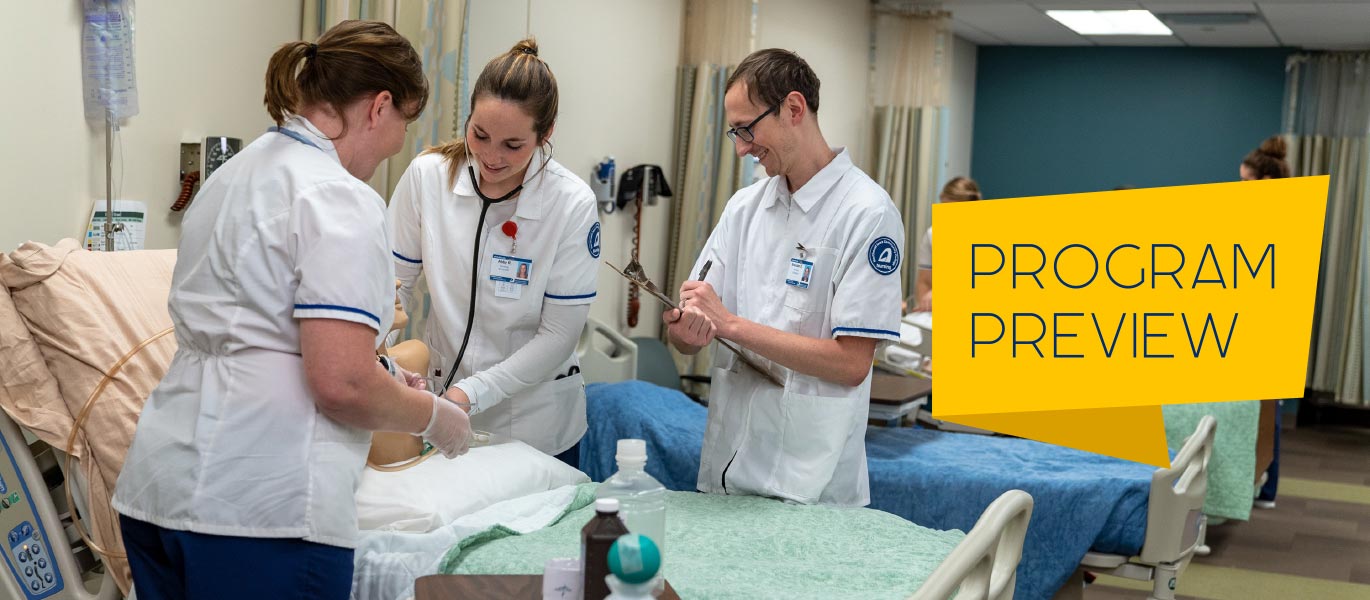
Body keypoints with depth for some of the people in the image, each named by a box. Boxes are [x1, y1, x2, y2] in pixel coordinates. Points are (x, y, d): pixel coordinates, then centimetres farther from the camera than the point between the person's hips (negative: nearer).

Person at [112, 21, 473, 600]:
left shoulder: (237, 172, 16)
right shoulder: (339, 200, -13)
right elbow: (340, 384, -20)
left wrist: (378, 374, 27)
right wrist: (433, 416, -2)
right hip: (260, 506, -9)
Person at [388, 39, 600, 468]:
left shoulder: (572, 205, -17)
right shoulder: (428, 175, -11)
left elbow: (558, 336, -15)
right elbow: (395, 281, -3)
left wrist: (472, 393, -23)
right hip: (438, 403, 2)